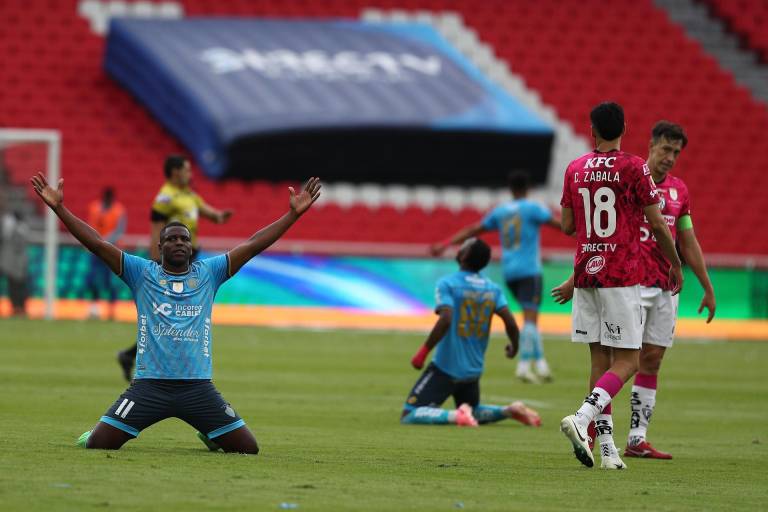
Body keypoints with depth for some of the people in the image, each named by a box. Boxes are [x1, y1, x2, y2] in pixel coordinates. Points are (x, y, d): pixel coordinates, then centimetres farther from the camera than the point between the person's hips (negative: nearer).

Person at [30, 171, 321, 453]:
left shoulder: (208, 273, 10)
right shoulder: (142, 273, 6)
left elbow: (253, 245, 6)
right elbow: (97, 243, -1)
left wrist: (293, 214, 0)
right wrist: (59, 208, -9)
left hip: (198, 387, 2)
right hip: (149, 385, -2)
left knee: (248, 448, -3)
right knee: (97, 445, -12)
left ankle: (210, 436, 32)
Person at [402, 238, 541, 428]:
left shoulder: (447, 284, -12)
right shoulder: (493, 289, 4)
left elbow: (445, 320, -25)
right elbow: (510, 321, -2)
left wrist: (423, 351, -20)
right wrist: (514, 346, 18)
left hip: (445, 368, -6)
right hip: (474, 370, 6)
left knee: (409, 416, -5)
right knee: (473, 412, 31)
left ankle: (456, 416, -23)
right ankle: (510, 410, 6)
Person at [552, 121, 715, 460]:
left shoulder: (679, 190, 13)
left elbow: (688, 243, 20)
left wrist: (708, 289, 20)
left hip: (666, 288, 6)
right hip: (632, 282, -6)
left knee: (652, 360, 4)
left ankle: (637, 439, 6)